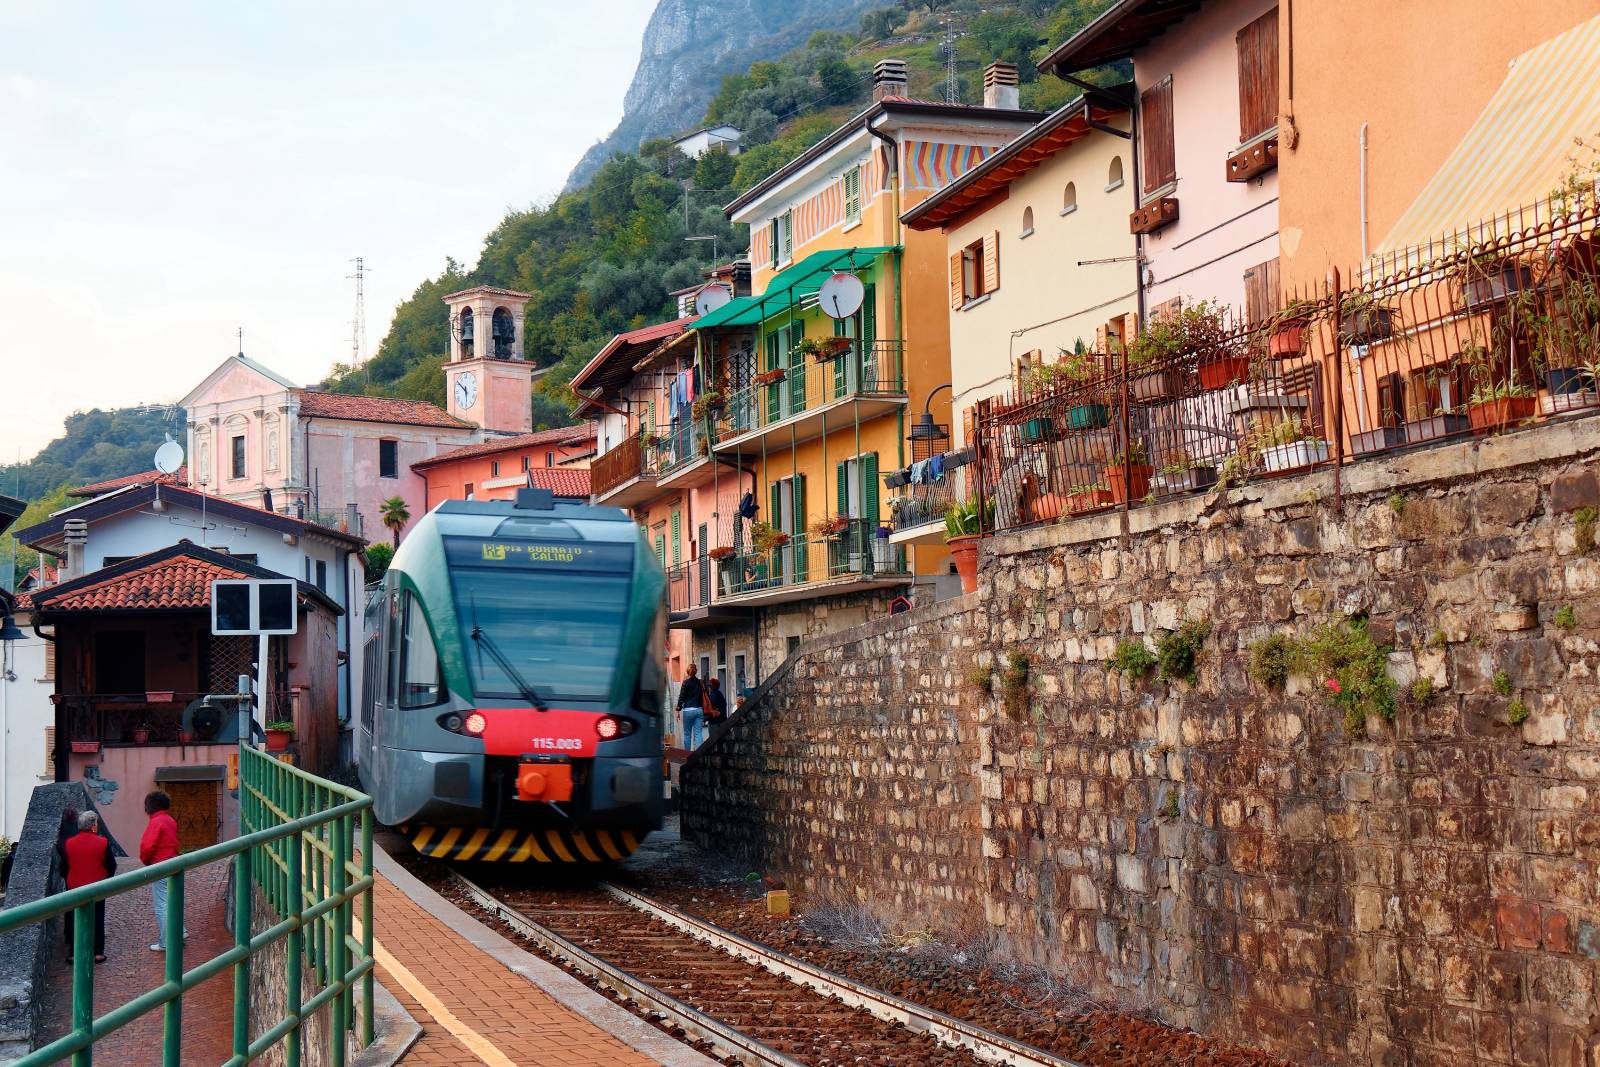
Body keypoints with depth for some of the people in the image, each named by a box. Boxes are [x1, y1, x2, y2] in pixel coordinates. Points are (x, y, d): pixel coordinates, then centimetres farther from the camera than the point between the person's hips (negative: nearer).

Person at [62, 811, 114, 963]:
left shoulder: (68, 843, -5)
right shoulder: (102, 843, -12)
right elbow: (112, 865, -6)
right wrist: (107, 878, 13)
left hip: (74, 888, 2)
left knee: (74, 921, 10)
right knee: (97, 920, 9)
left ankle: (73, 954, 12)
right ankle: (97, 953, 13)